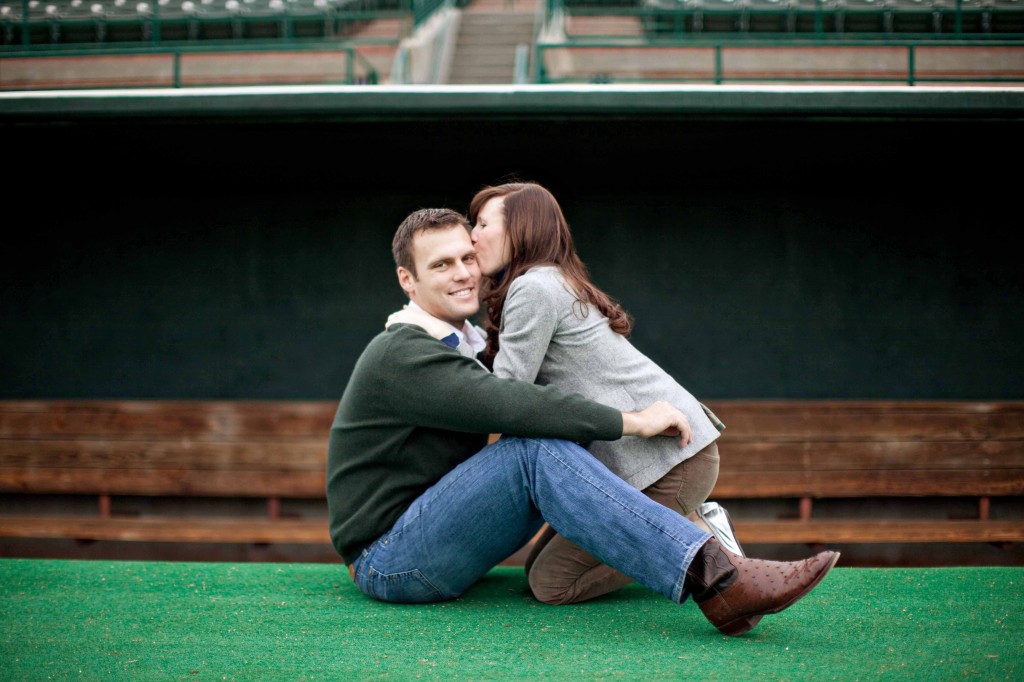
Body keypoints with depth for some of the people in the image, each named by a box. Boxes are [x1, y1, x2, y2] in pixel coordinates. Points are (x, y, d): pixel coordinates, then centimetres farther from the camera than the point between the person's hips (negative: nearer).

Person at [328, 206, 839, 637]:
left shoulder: (454, 348, 17)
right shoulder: (401, 353, -15)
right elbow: (509, 406, -27)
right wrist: (632, 421, -23)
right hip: (387, 562, -9)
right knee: (539, 450, -28)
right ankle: (714, 581, -40)